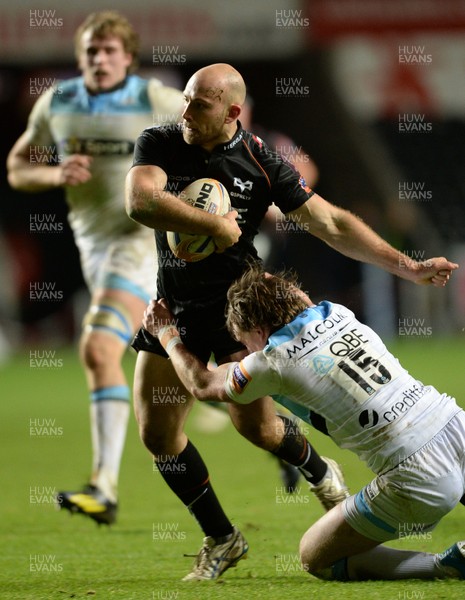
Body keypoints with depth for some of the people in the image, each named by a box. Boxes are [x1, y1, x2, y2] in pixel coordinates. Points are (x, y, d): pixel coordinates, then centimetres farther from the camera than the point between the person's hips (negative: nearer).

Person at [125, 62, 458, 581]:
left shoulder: (260, 162, -9)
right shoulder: (158, 144, -7)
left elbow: (331, 224, -5)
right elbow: (139, 202, -27)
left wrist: (406, 266, -10)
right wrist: (216, 226, -24)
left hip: (237, 302, -2)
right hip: (174, 303, 2)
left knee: (256, 426, -8)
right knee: (157, 433, -1)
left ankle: (322, 476, 27)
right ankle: (221, 539, 18)